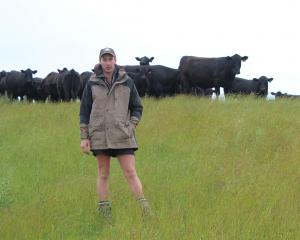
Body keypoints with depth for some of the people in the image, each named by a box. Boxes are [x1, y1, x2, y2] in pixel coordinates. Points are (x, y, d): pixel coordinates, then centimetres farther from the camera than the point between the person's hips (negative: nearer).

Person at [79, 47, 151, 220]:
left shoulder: (127, 82, 3)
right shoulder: (92, 84, 3)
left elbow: (137, 107, 11)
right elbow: (85, 111, 6)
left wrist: (131, 127, -2)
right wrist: (84, 137, 2)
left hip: (122, 136, -1)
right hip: (99, 135, 1)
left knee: (131, 172, -5)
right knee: (103, 174, 6)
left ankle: (145, 210, -5)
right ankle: (105, 211, 10)